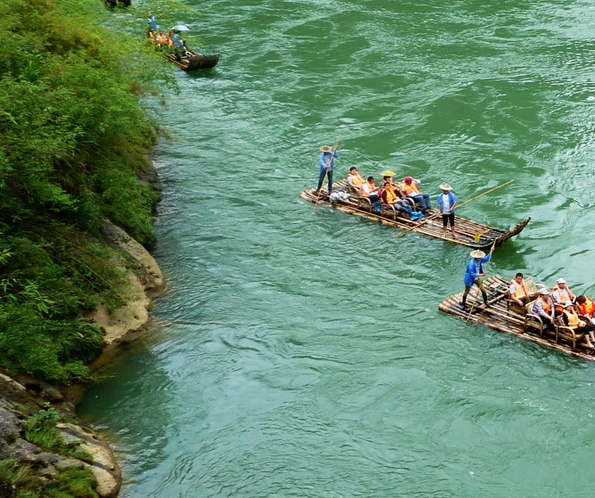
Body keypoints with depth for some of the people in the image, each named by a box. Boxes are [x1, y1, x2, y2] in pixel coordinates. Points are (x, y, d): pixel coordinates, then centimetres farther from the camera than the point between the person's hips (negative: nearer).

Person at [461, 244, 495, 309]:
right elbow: (472, 274, -37)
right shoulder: (471, 264, -38)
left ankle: (485, 301, 33)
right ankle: (463, 303, 35)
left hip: (476, 277, 7)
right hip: (470, 279, -7)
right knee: (467, 292, 13)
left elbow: (487, 259, 0)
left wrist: (491, 251, -8)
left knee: (482, 289, 12)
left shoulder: (479, 260, -15)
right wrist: (481, 275, -40)